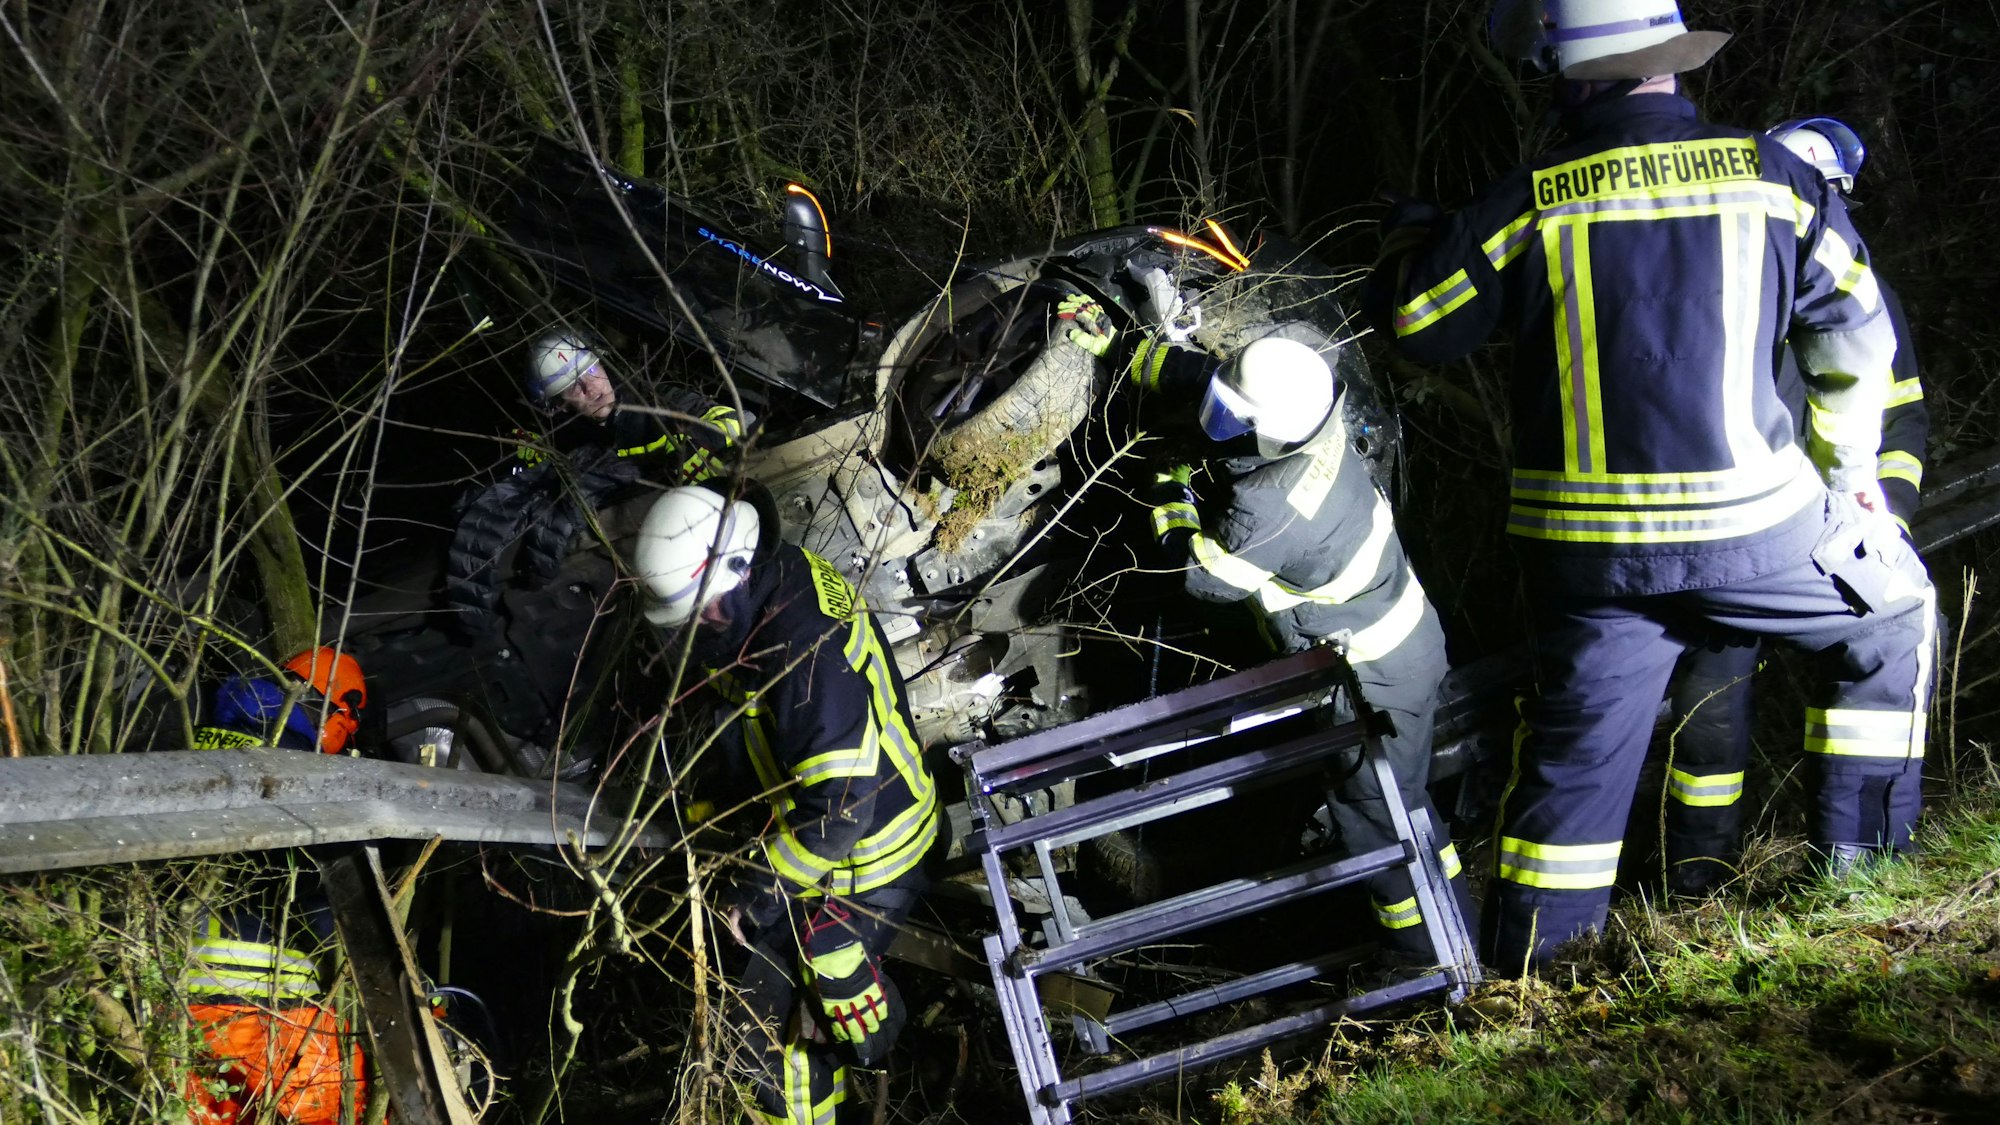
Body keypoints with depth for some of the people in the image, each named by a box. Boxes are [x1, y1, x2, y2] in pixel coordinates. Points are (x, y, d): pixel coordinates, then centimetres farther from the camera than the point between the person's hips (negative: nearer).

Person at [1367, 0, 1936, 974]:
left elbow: (1416, 325, 7)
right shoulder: (1776, 179, 0)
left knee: (1578, 749, 12)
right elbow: (1858, 341, 9)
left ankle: (1519, 973, 17)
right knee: (1891, 612, 24)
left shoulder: (1529, 202, -3)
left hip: (1585, 545, 1)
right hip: (1749, 524, -1)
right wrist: (1847, 477, 24)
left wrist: (1407, 238, 29)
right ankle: (1858, 850, 25)